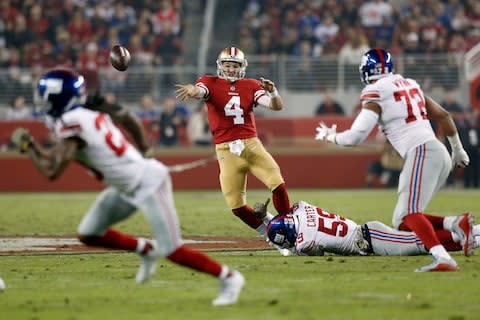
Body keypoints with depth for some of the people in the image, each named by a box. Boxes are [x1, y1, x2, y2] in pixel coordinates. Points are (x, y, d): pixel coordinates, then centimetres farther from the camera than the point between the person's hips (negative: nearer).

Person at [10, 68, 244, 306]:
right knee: (88, 234, 8)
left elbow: (52, 171, -24)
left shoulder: (71, 123, -22)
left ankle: (228, 277, 8)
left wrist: (26, 145, -11)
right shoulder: (88, 116, 5)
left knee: (172, 251, -6)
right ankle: (145, 249, 24)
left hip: (148, 183, -9)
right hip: (128, 187, 9)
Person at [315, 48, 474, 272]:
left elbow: (355, 136, -6)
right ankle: (457, 224, -10)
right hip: (441, 154, 8)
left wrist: (329, 136, 14)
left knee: (409, 215, -20)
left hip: (422, 152, -8)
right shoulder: (409, 85, 20)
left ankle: (443, 259, -39)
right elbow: (443, 115, 27)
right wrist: (458, 149, 40)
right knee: (402, 221, 8)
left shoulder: (375, 94, -2)